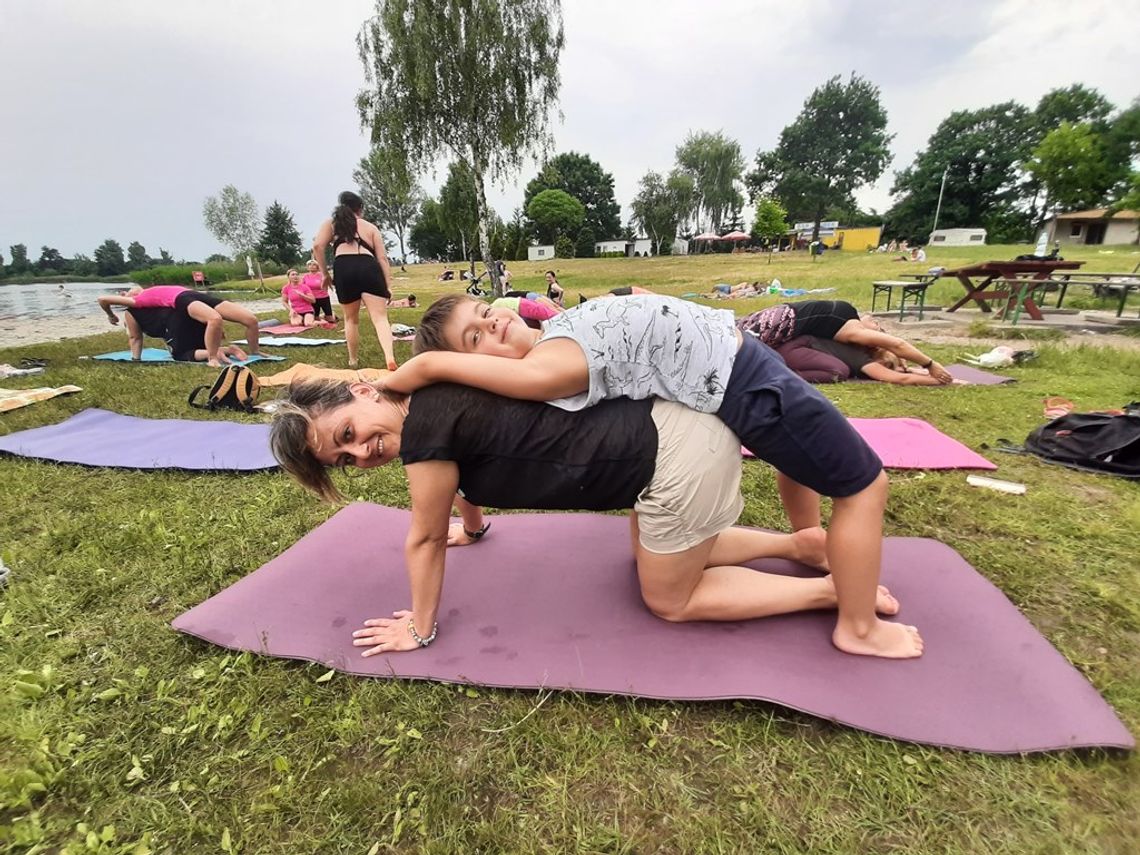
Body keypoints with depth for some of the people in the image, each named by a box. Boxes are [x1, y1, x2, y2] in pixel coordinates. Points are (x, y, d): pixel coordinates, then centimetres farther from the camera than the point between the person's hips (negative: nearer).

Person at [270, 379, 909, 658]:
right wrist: (475, 528, 49)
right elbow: (470, 474, 31)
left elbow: (425, 539, -3)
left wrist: (420, 630, 12)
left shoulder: (423, 422, -15)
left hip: (681, 457, -9)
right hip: (671, 427, 9)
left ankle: (838, 589, 18)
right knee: (656, 557, 30)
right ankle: (802, 544, 32)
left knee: (670, 598, 12)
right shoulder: (440, 405, 11)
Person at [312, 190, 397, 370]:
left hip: (344, 269, 1)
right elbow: (382, 257, 13)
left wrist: (324, 273, 15)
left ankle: (353, 360, 29)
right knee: (380, 317, -8)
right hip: (369, 268, -1)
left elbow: (318, 246, 8)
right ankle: (390, 359, -30)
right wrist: (387, 285, 11)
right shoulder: (371, 227, 25)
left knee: (351, 318, 19)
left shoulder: (331, 223, 25)